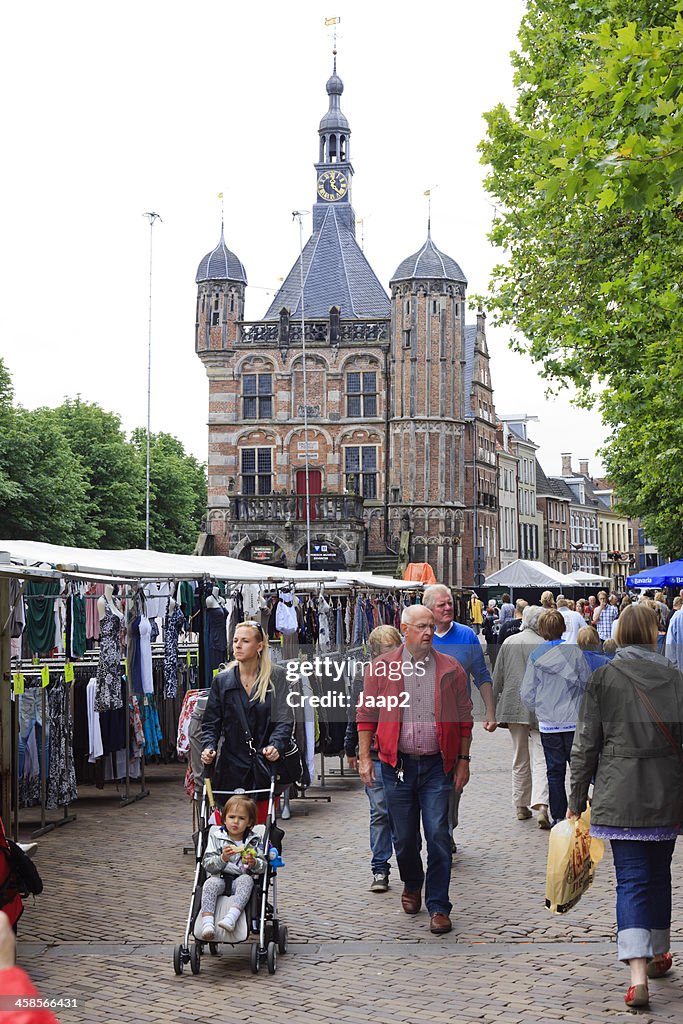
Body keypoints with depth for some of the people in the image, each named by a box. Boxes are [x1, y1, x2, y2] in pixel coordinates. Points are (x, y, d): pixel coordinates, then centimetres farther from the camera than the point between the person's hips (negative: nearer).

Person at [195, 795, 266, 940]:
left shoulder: (253, 841, 9)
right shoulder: (216, 837, 6)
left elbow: (262, 867, 3)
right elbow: (207, 865, -2)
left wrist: (253, 863, -20)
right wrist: (222, 858, -21)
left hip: (241, 878, 0)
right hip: (219, 878, 0)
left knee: (246, 880, -32)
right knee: (211, 883, -32)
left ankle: (232, 917, -50)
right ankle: (207, 922, -47)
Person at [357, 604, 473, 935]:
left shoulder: (451, 669, 3)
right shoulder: (382, 667, 1)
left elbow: (464, 719, 7)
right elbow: (366, 715, 4)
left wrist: (463, 760, 4)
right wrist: (364, 757, -1)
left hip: (437, 766, 0)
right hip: (397, 765, 1)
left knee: (438, 836, -6)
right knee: (404, 837, 10)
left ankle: (439, 907, 4)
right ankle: (412, 885, 38)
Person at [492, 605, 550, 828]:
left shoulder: (508, 642, 3)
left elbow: (497, 677, 7)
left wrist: (493, 709, 14)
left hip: (513, 707, 4)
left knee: (519, 759, 15)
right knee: (539, 758, -4)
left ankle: (521, 805, 21)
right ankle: (540, 805, -19)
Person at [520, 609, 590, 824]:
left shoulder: (536, 656, -4)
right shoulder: (575, 653, -7)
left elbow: (527, 694, -2)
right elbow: (587, 684, 1)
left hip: (548, 724, 1)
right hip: (574, 721, -1)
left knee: (554, 771, 9)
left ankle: (558, 816, 12)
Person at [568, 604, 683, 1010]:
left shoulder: (604, 677, -4)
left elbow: (586, 744, -3)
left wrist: (578, 799, 5)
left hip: (620, 793, -2)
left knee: (631, 878, -3)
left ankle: (638, 972, -16)